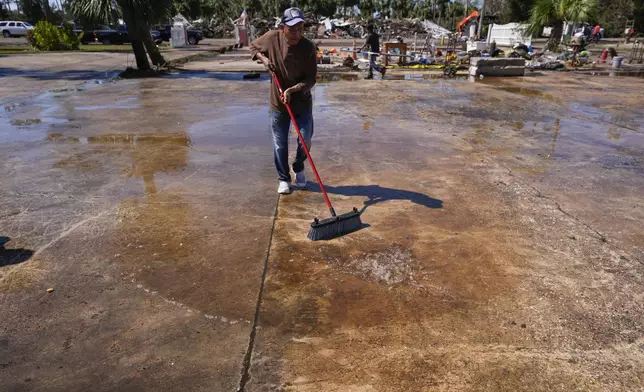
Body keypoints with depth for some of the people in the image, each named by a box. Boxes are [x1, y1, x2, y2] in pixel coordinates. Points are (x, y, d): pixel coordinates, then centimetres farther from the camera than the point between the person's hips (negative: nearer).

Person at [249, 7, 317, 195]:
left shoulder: (308, 47, -15)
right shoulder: (272, 38, -10)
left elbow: (311, 79, -16)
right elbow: (253, 47, 9)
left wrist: (293, 89, -30)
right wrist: (263, 58, -10)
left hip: (303, 102, -1)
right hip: (278, 102, 1)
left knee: (305, 141, 5)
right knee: (280, 144, 8)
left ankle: (299, 169, 35)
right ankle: (284, 178, 26)